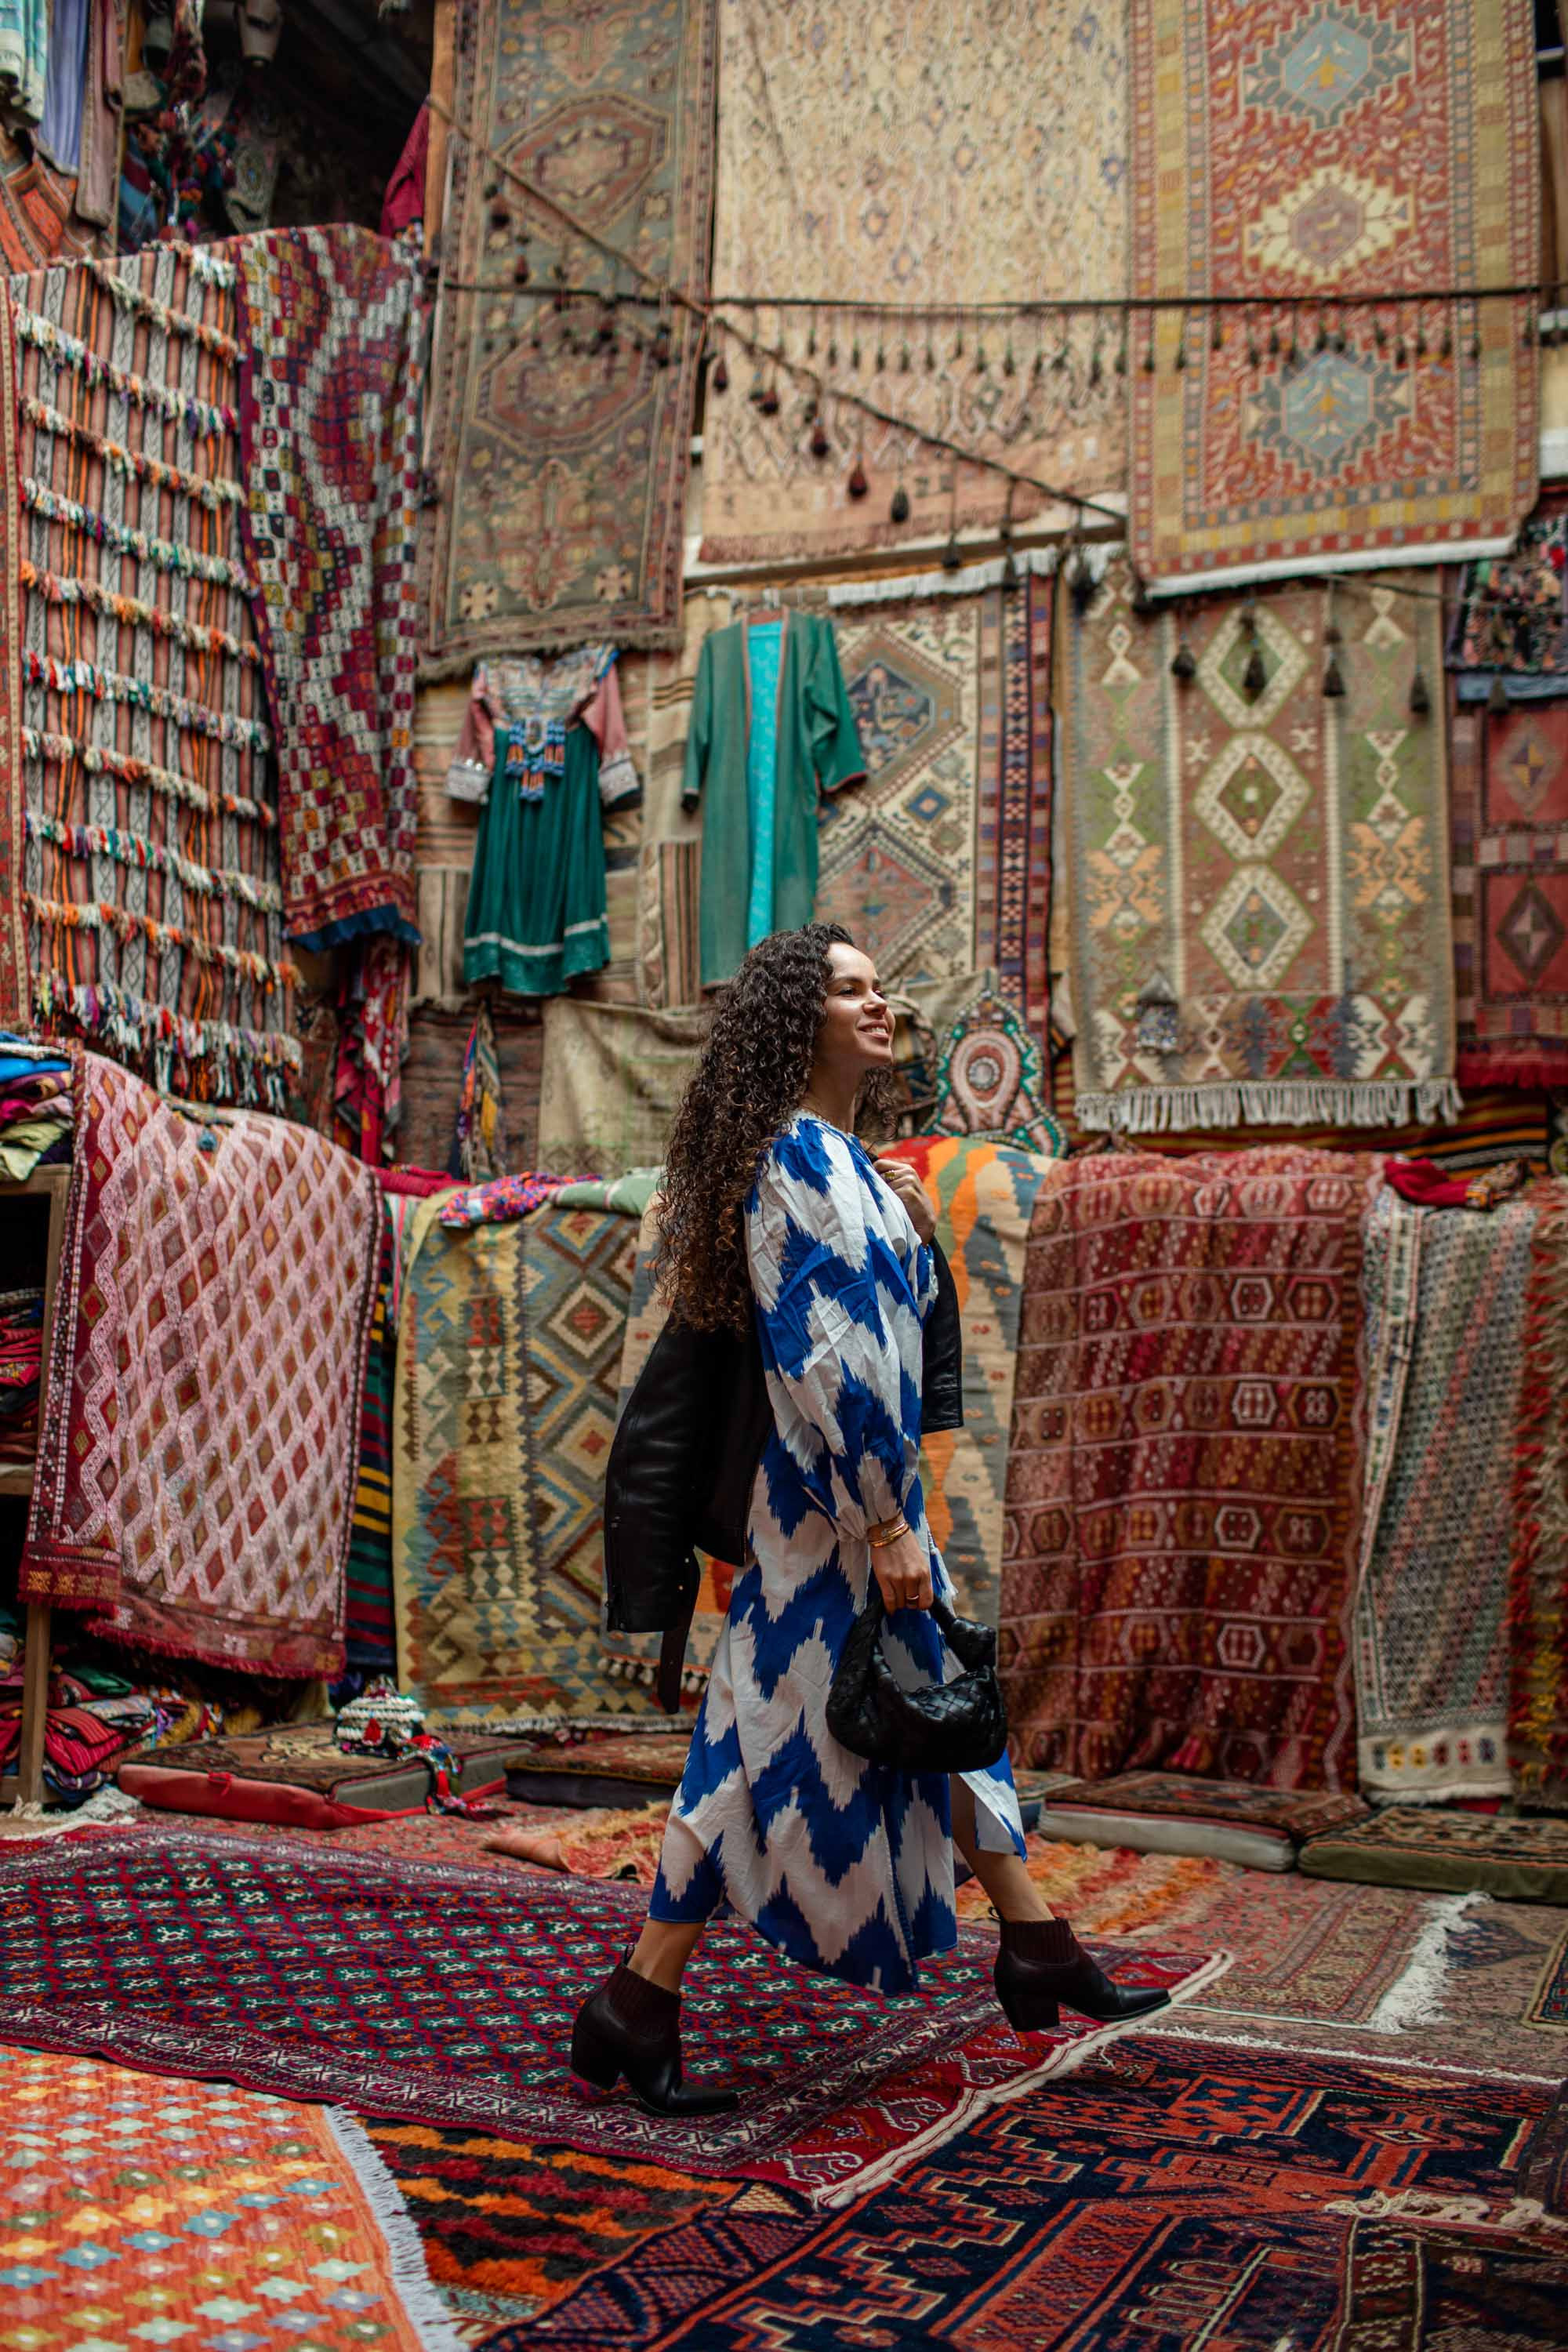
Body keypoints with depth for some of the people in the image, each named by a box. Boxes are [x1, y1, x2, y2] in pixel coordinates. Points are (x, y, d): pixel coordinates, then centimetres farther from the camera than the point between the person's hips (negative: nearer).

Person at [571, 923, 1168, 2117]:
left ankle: (1036, 1945, 31)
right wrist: (886, 1526, -23)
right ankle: (637, 2008, 8)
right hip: (829, 1500, -10)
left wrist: (915, 1234, 9)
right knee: (785, 1744, -4)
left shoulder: (842, 1158, 13)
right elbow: (824, 1354, -23)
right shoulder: (796, 1156, -17)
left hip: (870, 1488, 10)